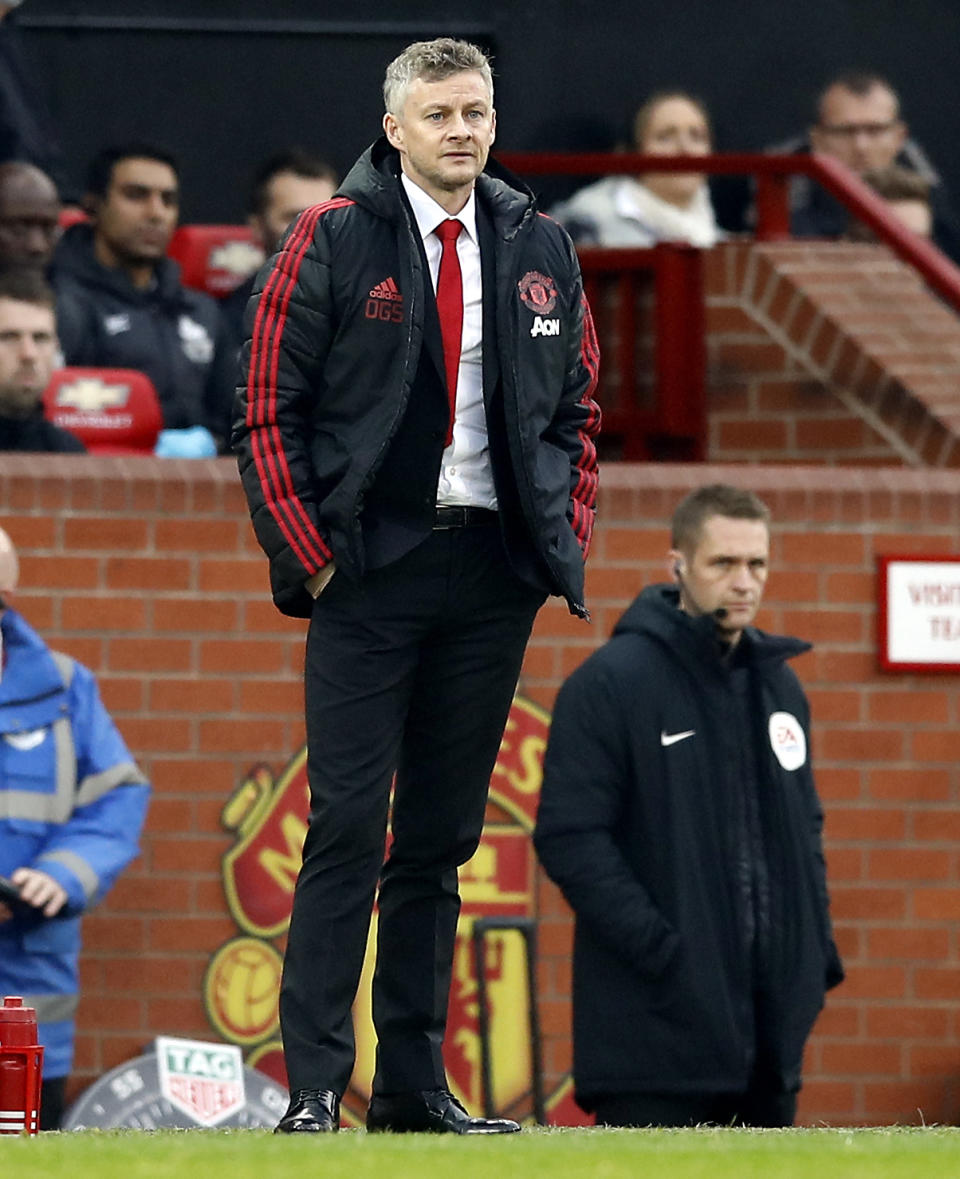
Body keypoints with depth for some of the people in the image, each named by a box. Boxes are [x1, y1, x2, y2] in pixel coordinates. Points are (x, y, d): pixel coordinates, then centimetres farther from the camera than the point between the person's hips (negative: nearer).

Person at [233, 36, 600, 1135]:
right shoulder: (331, 240, -3)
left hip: (493, 576, 4)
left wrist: (567, 538, 6)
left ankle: (415, 1085, 13)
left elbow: (575, 406, 18)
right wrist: (307, 550, -9)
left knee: (442, 837, 8)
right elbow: (267, 408, -3)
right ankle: (313, 1087, -8)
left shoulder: (538, 249, 10)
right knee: (347, 826, -8)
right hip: (370, 570, -4)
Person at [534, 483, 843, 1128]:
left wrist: (817, 944, 10)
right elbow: (570, 835, -13)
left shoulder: (779, 684, 16)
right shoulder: (612, 682, -7)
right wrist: (661, 951, -19)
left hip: (771, 1021, 7)